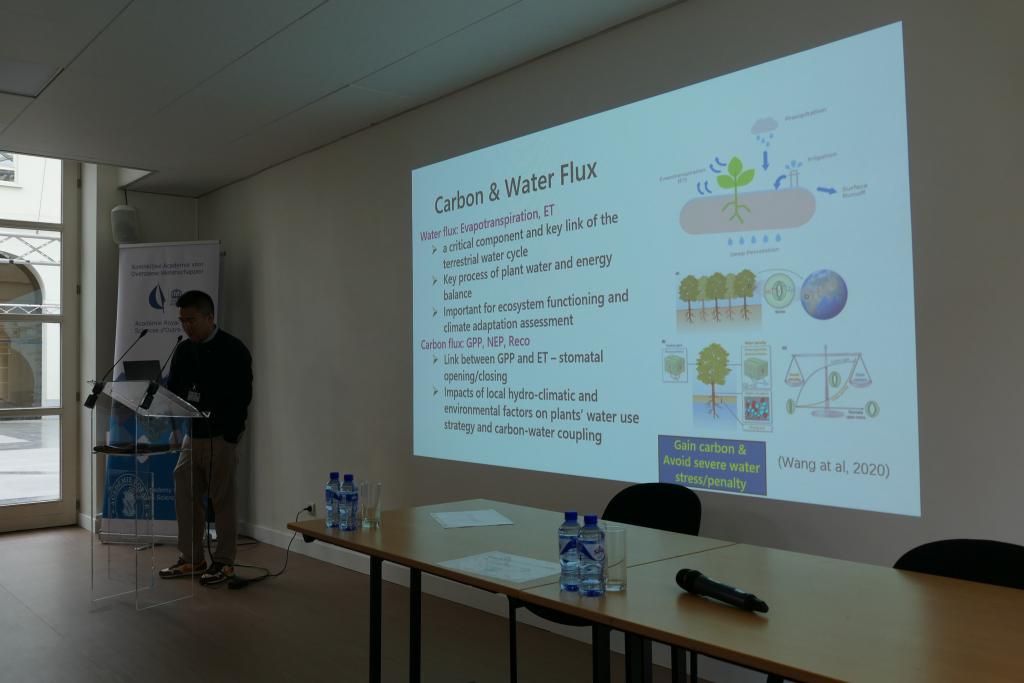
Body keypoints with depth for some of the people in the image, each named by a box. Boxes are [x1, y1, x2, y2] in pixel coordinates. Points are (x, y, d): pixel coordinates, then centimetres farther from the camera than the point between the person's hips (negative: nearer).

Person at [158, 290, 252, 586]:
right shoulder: (183, 351, 9)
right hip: (191, 436, 7)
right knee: (185, 496, 10)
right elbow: (171, 391, 11)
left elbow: (241, 398, -14)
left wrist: (229, 435, -20)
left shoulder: (233, 351, -10)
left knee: (223, 500, 2)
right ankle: (191, 559, 23)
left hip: (221, 437, -6)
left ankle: (224, 562, 14)